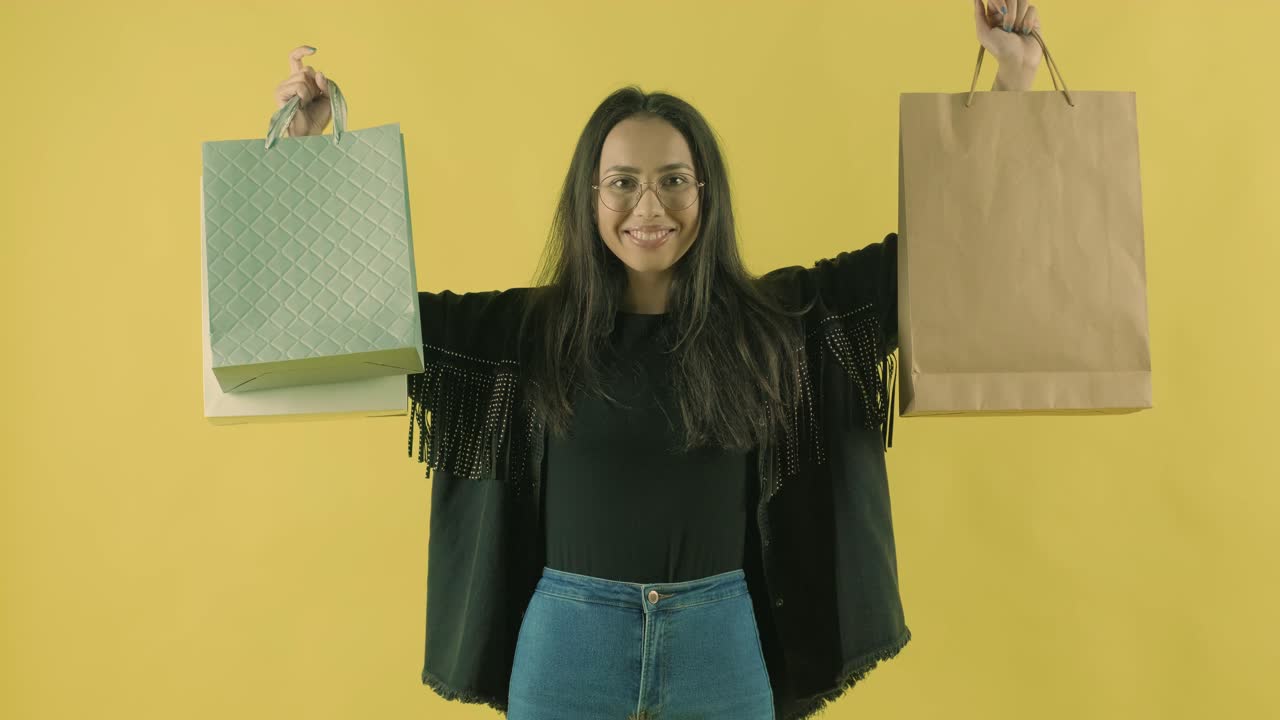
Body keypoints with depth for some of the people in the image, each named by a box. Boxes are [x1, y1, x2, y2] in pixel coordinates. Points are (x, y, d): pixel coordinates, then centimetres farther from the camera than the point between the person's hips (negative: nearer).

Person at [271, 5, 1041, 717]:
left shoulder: (777, 318, -2)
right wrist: (307, 147, -7)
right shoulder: (532, 328, -4)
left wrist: (1011, 76, -2)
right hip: (566, 643, 0)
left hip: (724, 644, 1)